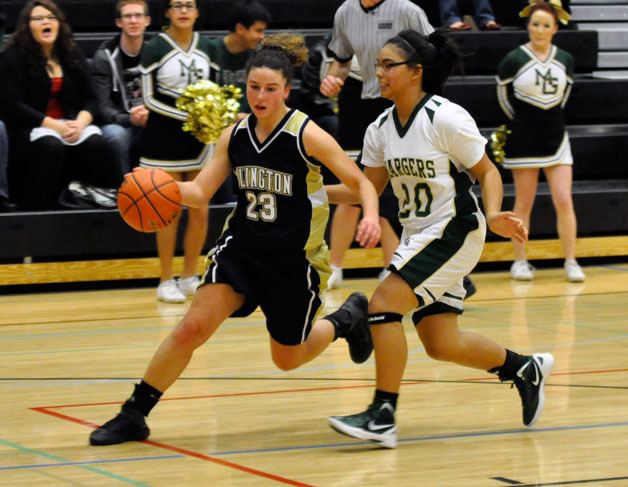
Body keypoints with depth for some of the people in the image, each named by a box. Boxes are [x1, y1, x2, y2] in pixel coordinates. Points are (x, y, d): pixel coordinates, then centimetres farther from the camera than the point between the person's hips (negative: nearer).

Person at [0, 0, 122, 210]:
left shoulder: (73, 56, 13)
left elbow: (90, 99, 10)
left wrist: (80, 123, -14)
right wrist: (53, 125, -18)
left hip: (72, 124, 4)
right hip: (31, 127, -4)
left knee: (96, 144, -29)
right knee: (50, 146, -38)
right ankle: (38, 209, -29)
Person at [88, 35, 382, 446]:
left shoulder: (307, 135, -15)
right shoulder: (235, 136, -1)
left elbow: (361, 183, -11)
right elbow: (199, 192, 0)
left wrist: (371, 216, -32)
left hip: (295, 259, -3)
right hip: (242, 247, 3)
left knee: (287, 359, 12)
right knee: (192, 328, -15)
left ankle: (347, 319, 41)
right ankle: (133, 416, -6)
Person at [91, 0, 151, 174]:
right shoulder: (105, 56, -7)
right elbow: (102, 107, -12)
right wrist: (130, 119, -32)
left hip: (150, 122, 3)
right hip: (118, 122, -3)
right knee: (116, 135, -36)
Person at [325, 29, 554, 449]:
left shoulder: (446, 118, -16)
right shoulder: (381, 128, 4)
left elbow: (487, 172, -9)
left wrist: (493, 214, -27)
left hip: (454, 231, -8)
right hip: (418, 236, 8)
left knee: (384, 304, -20)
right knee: (442, 345, 8)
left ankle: (383, 417, -15)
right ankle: (526, 368, 33)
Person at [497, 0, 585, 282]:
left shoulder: (565, 60, 3)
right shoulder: (514, 60, -8)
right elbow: (503, 95, 6)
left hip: (555, 138, 3)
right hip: (523, 140, -3)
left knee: (564, 201, -4)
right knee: (524, 204, 4)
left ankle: (571, 262, 3)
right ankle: (520, 262, 13)